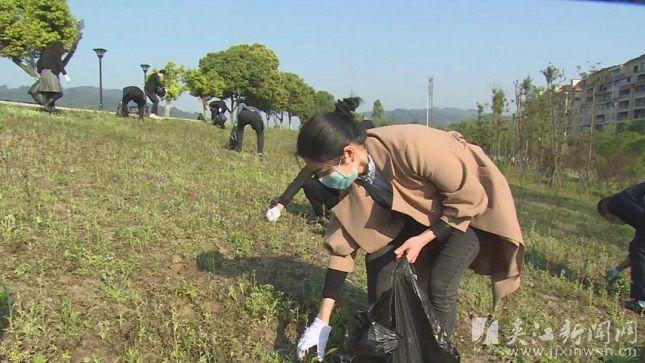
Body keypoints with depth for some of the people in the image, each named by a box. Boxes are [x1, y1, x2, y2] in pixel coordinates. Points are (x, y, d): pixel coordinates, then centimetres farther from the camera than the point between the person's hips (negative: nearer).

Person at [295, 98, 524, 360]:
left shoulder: (412, 148, -39)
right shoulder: (352, 175, -17)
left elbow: (470, 198, -26)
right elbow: (343, 244, -12)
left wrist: (423, 239, -25)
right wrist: (322, 321, -12)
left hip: (474, 206, -6)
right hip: (424, 208, 6)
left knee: (440, 286, -19)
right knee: (378, 258, -6)